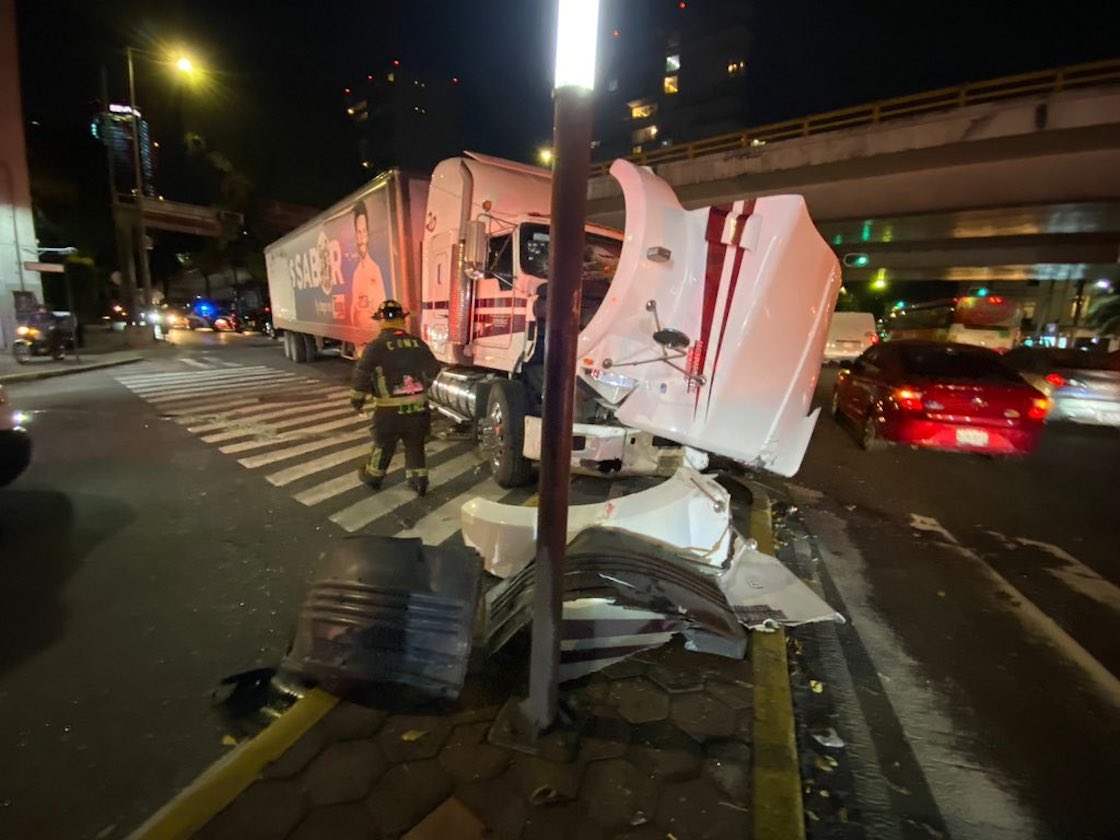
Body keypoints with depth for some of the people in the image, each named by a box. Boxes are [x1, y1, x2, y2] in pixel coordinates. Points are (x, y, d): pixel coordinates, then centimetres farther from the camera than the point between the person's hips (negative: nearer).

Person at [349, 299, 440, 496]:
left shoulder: (375, 347, -10)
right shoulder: (418, 344, 3)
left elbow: (361, 376, -8)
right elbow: (434, 373, 8)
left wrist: (357, 400, 7)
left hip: (390, 412, -3)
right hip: (419, 409, 3)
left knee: (382, 446, 17)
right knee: (415, 446, 19)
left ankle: (372, 477, 36)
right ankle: (419, 481, 25)